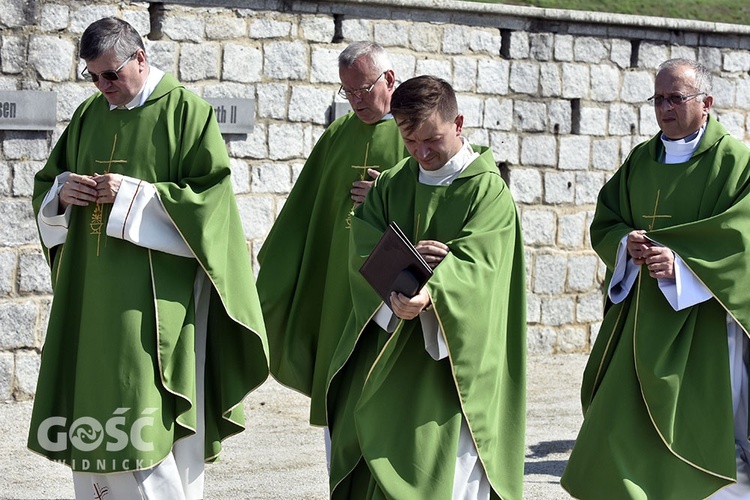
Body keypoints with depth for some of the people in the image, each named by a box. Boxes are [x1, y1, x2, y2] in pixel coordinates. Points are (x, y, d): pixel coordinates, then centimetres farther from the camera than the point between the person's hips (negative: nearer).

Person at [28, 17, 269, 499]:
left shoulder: (186, 111, -4)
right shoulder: (89, 115, 14)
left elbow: (211, 196, -11)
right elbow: (46, 183, 22)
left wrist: (134, 195, -16)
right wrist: (62, 192, -2)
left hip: (156, 293, -6)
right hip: (91, 288, 7)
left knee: (146, 425, -9)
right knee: (92, 407, 8)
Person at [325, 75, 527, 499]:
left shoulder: (488, 191, -5)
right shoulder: (391, 185, 10)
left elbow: (474, 264, -19)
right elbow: (363, 252, -1)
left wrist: (428, 295, -38)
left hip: (454, 361, -5)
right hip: (389, 354, 5)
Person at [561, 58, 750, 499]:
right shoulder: (640, 161, 13)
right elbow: (603, 224, 14)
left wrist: (681, 261, -24)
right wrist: (628, 243, -8)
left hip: (704, 319, -5)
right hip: (642, 320, 5)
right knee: (624, 426, 4)